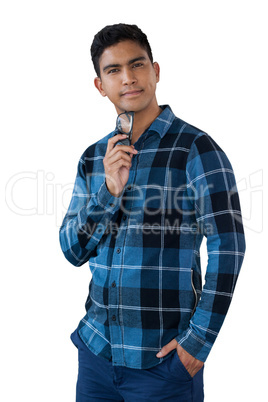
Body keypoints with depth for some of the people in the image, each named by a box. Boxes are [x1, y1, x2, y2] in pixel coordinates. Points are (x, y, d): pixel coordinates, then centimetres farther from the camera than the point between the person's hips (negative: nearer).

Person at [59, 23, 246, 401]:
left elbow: (228, 249, -12)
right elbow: (74, 251, 5)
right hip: (97, 349, 5)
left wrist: (199, 340, -15)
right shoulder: (93, 158, 8)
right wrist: (110, 191, -10)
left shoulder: (196, 149, -9)